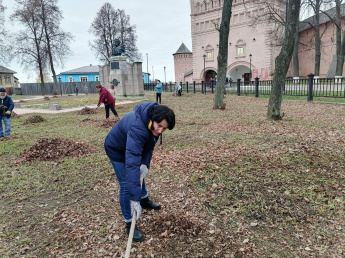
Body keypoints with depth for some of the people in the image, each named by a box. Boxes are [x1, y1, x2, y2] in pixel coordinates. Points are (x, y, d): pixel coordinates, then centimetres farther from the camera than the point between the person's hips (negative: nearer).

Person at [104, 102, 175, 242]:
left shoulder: (152, 123, -21)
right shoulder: (137, 129, -46)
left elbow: (150, 144, -7)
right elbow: (131, 163, -51)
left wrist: (145, 163, -21)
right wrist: (135, 198, -51)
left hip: (131, 146, 8)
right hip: (116, 149, -8)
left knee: (140, 173, 24)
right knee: (126, 185, -7)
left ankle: (145, 200, 49)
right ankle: (129, 223, 11)